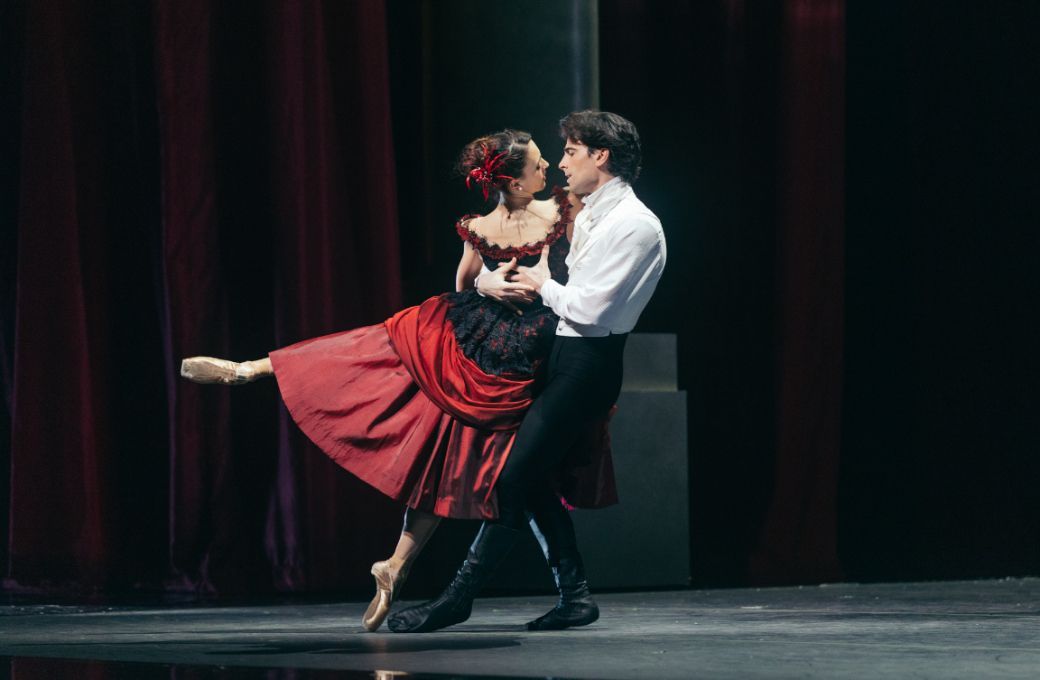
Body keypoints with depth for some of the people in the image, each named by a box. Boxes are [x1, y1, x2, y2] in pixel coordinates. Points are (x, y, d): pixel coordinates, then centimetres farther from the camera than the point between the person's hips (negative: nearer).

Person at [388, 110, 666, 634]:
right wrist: (490, 280, -1)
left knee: (513, 479, -8)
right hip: (563, 354, 10)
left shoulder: (636, 226, -13)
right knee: (531, 476, 8)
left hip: (588, 362, -10)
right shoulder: (587, 217, 15)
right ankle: (574, 595, 11)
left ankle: (458, 598, -4)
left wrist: (542, 283, -4)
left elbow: (588, 307, -21)